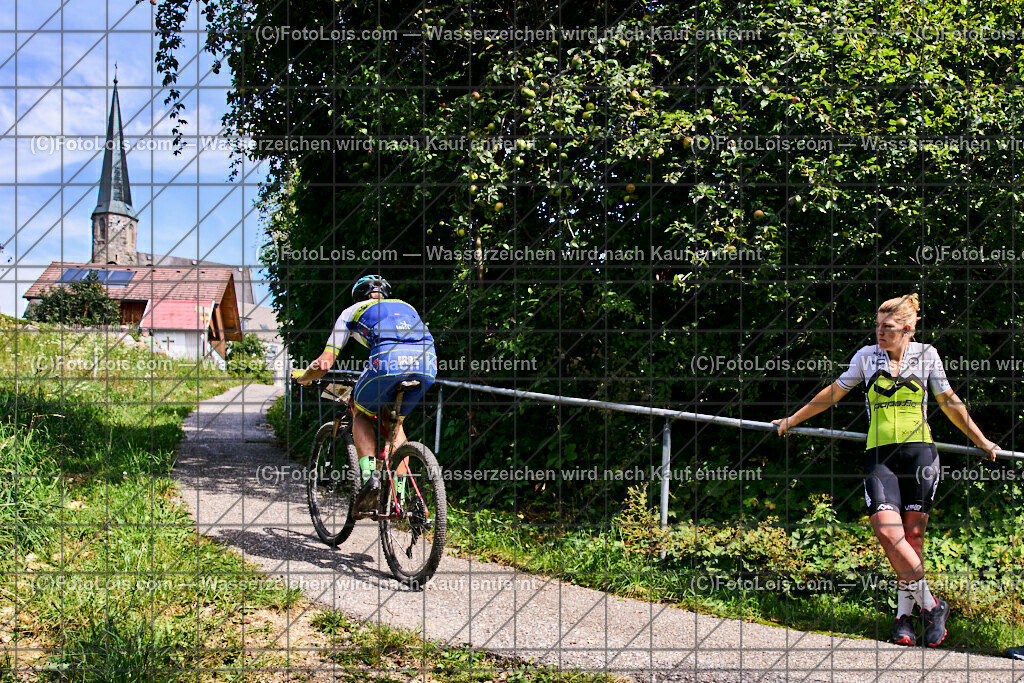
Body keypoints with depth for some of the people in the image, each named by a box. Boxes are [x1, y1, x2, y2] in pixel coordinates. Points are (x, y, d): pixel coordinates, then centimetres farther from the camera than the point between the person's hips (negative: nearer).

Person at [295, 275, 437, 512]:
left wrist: (304, 377, 44)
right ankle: (399, 498, 20)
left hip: (388, 361, -4)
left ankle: (369, 475, 3)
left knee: (361, 416, 25)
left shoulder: (352, 312, 29)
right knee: (394, 423, 28)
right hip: (427, 363, 4)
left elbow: (324, 364, 22)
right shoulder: (406, 307, 40)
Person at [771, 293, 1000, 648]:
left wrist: (982, 442, 23)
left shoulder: (926, 355, 8)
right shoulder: (867, 356, 10)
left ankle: (905, 613, 10)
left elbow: (949, 402, 18)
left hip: (919, 452, 0)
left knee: (912, 533, -2)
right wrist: (791, 421, 23)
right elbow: (832, 393, 19)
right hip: (880, 455, 1)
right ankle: (930, 605, -5)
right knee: (887, 529, -16)